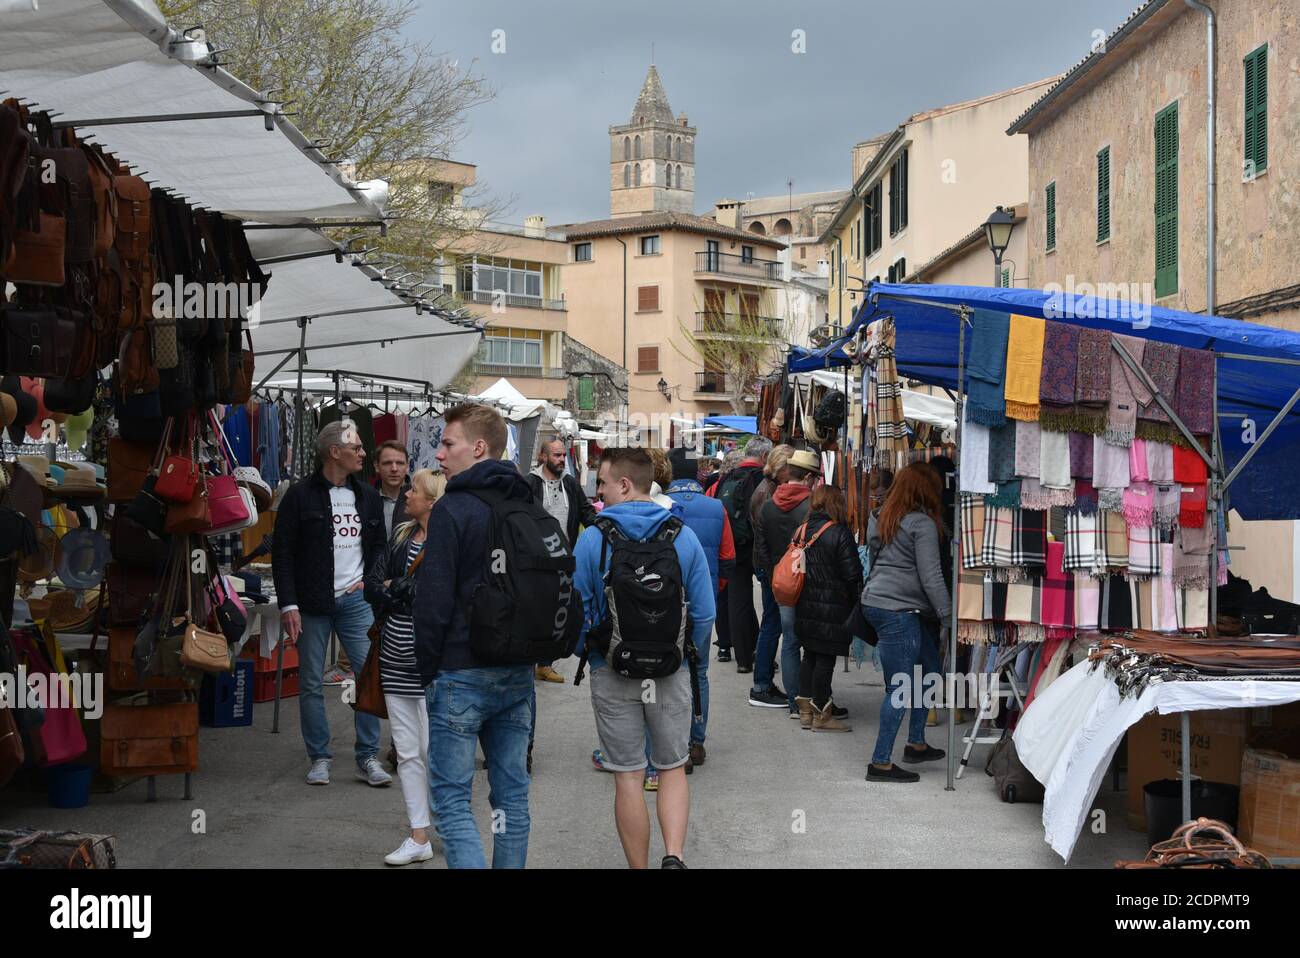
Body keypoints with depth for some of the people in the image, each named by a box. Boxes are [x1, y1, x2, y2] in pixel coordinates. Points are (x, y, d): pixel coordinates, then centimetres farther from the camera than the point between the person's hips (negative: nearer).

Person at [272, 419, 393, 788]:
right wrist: (289, 605, -11)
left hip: (355, 601, 3)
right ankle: (320, 758, 14)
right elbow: (282, 554, -5)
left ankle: (368, 758, 4)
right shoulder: (300, 495, -4)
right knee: (311, 684, 3)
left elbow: (379, 547, 20)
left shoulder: (367, 496, 11)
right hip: (311, 605, -3)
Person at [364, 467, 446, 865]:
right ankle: (419, 838, 17)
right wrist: (407, 595, -11)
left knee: (434, 750, -2)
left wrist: (395, 587, -9)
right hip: (396, 658, 7)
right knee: (407, 752, 10)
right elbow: (373, 584, 6)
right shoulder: (401, 536, 10)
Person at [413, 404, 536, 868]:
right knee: (511, 794, 13)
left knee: (451, 799, -2)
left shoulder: (452, 510, -13)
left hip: (462, 673, -7)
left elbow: (434, 602, -14)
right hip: (519, 673, 7)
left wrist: (427, 670, -3)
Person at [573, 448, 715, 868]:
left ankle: (639, 866, 15)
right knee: (673, 768, 14)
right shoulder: (683, 536, -3)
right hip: (672, 674, 2)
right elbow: (704, 613, -2)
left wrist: (587, 650, 12)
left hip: (612, 675, -1)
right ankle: (674, 856, -3)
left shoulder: (592, 539, -9)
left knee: (628, 776, 7)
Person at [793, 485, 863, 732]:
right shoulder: (840, 533, -14)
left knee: (810, 655, 14)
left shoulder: (803, 530, 4)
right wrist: (856, 602, 1)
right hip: (831, 607, -6)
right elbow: (852, 574, -13)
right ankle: (821, 716, 4)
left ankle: (806, 711, 19)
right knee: (826, 659, 0)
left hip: (805, 607, 6)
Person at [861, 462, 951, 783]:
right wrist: (949, 617, -10)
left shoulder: (880, 518, 13)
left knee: (928, 671, 19)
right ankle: (881, 763, -3)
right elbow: (931, 577, -14)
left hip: (875, 601, 9)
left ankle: (916, 744, 27)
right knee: (900, 689, -5)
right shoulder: (922, 524, -12)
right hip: (898, 612, -9)